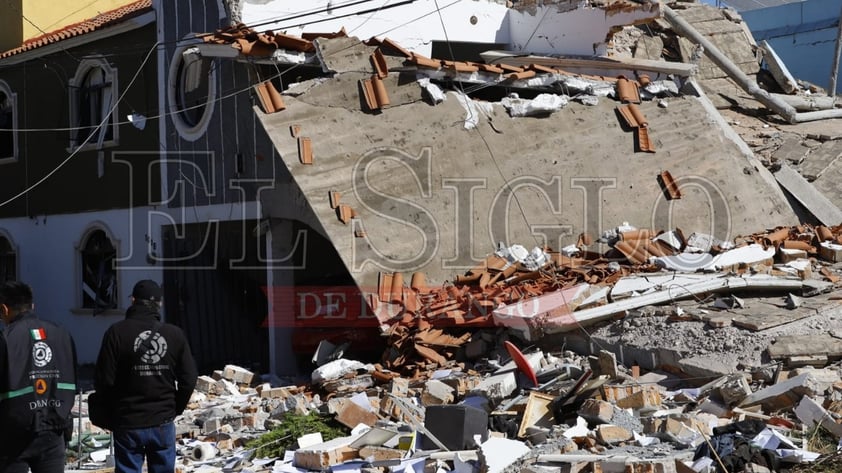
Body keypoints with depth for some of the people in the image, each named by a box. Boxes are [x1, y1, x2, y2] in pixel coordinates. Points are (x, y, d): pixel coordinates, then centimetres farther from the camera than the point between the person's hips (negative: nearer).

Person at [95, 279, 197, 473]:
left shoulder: (117, 333, -10)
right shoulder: (175, 334, -2)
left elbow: (104, 380, -11)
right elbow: (189, 380, -1)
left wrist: (114, 408, 8)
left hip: (128, 423, -2)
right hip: (163, 423, 2)